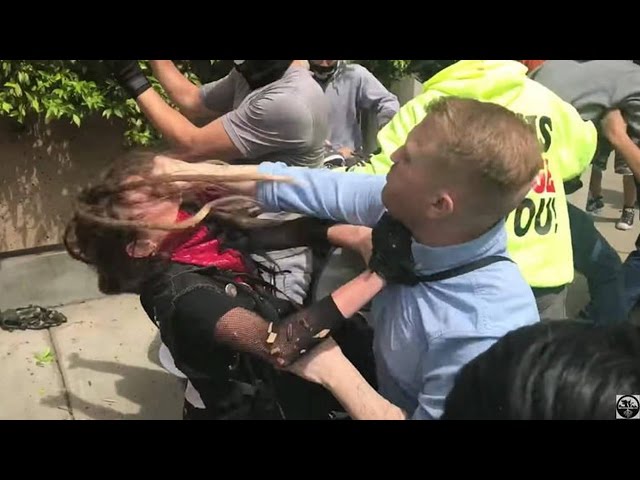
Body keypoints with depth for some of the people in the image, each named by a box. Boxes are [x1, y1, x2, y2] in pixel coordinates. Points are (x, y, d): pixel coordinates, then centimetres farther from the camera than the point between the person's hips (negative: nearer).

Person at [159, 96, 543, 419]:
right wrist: (201, 173, -3)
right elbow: (324, 188, -10)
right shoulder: (404, 205, -23)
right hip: (379, 380, 5)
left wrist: (335, 371, -28)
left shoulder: (487, 336, -41)